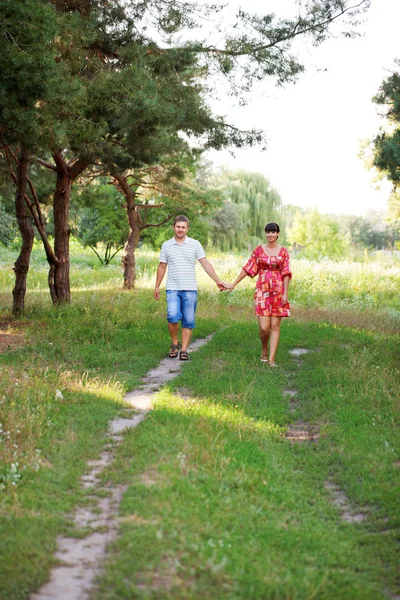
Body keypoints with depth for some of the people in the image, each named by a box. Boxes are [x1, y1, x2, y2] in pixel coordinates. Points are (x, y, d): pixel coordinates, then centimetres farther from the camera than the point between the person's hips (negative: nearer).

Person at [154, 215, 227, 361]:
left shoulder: (195, 244, 4)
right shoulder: (166, 245, 8)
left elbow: (206, 264, 2)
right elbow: (162, 267, 14)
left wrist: (218, 281, -4)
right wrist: (157, 286, 12)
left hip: (190, 289, 0)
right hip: (172, 288, 0)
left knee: (188, 321, 1)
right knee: (173, 316, -18)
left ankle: (184, 350, 8)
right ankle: (174, 343, 4)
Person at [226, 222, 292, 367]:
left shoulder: (283, 251, 4)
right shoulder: (259, 250, 4)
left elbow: (286, 273, 2)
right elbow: (248, 268, 7)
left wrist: (285, 293, -6)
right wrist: (233, 284, 6)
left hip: (278, 291, 0)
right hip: (262, 291, 0)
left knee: (275, 326, -1)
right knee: (264, 326, -8)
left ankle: (271, 359, 3)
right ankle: (264, 350, 21)